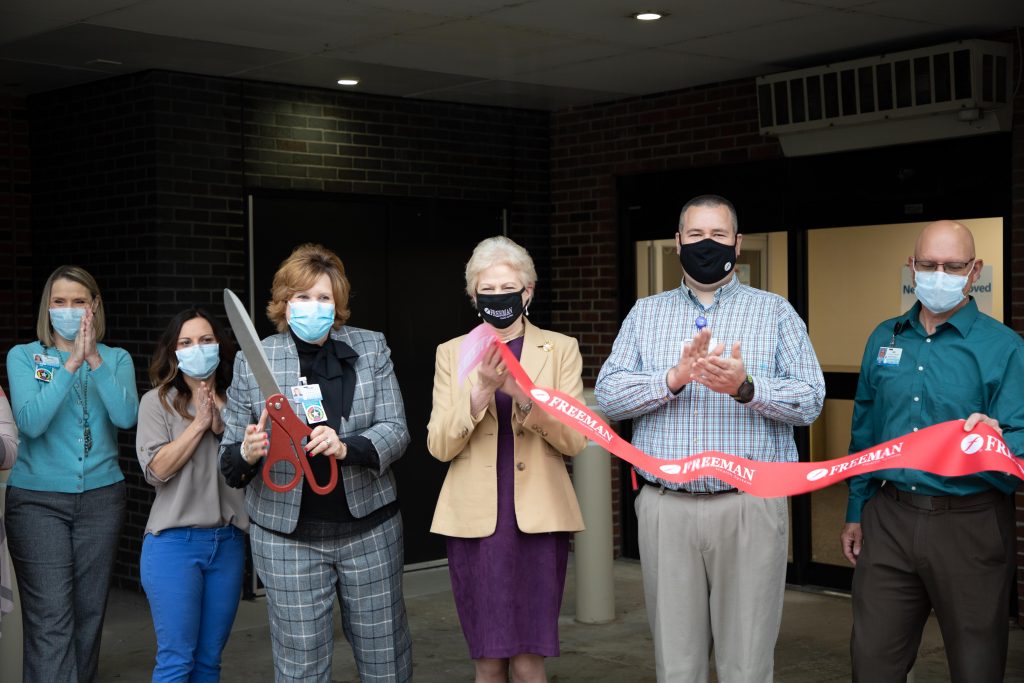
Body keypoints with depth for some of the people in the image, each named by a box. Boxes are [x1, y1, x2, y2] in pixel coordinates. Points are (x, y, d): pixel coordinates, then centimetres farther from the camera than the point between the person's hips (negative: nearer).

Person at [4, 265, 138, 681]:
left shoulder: (117, 359, 6)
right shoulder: (23, 357, 1)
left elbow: (126, 417, -11)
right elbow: (31, 421, -14)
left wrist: (95, 360, -19)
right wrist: (71, 363, -19)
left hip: (101, 497, 2)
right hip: (38, 500, -2)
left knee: (89, 612, 8)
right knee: (49, 620, -9)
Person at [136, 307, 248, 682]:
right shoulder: (157, 402, 1)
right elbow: (156, 469, -10)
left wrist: (222, 427, -8)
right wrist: (199, 424, -10)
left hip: (229, 541, 4)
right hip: (174, 542, -3)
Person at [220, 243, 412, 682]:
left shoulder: (371, 349, 3)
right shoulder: (252, 362, 0)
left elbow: (395, 431, -3)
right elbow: (229, 458, 3)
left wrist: (347, 447, -22)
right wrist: (246, 454, -21)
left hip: (368, 527, 1)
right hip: (286, 535, -1)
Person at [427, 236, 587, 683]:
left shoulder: (561, 349, 5)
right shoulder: (452, 353, 7)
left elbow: (575, 440, -3)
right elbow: (439, 445, -2)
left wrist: (525, 394, -20)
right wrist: (482, 389, -17)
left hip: (538, 519, -1)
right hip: (475, 520, 1)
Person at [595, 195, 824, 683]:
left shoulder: (775, 312, 6)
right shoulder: (644, 314, 11)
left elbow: (810, 401, -3)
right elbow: (607, 395, 0)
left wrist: (745, 387, -21)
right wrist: (674, 378, -17)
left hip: (750, 508, -1)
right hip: (665, 509, 2)